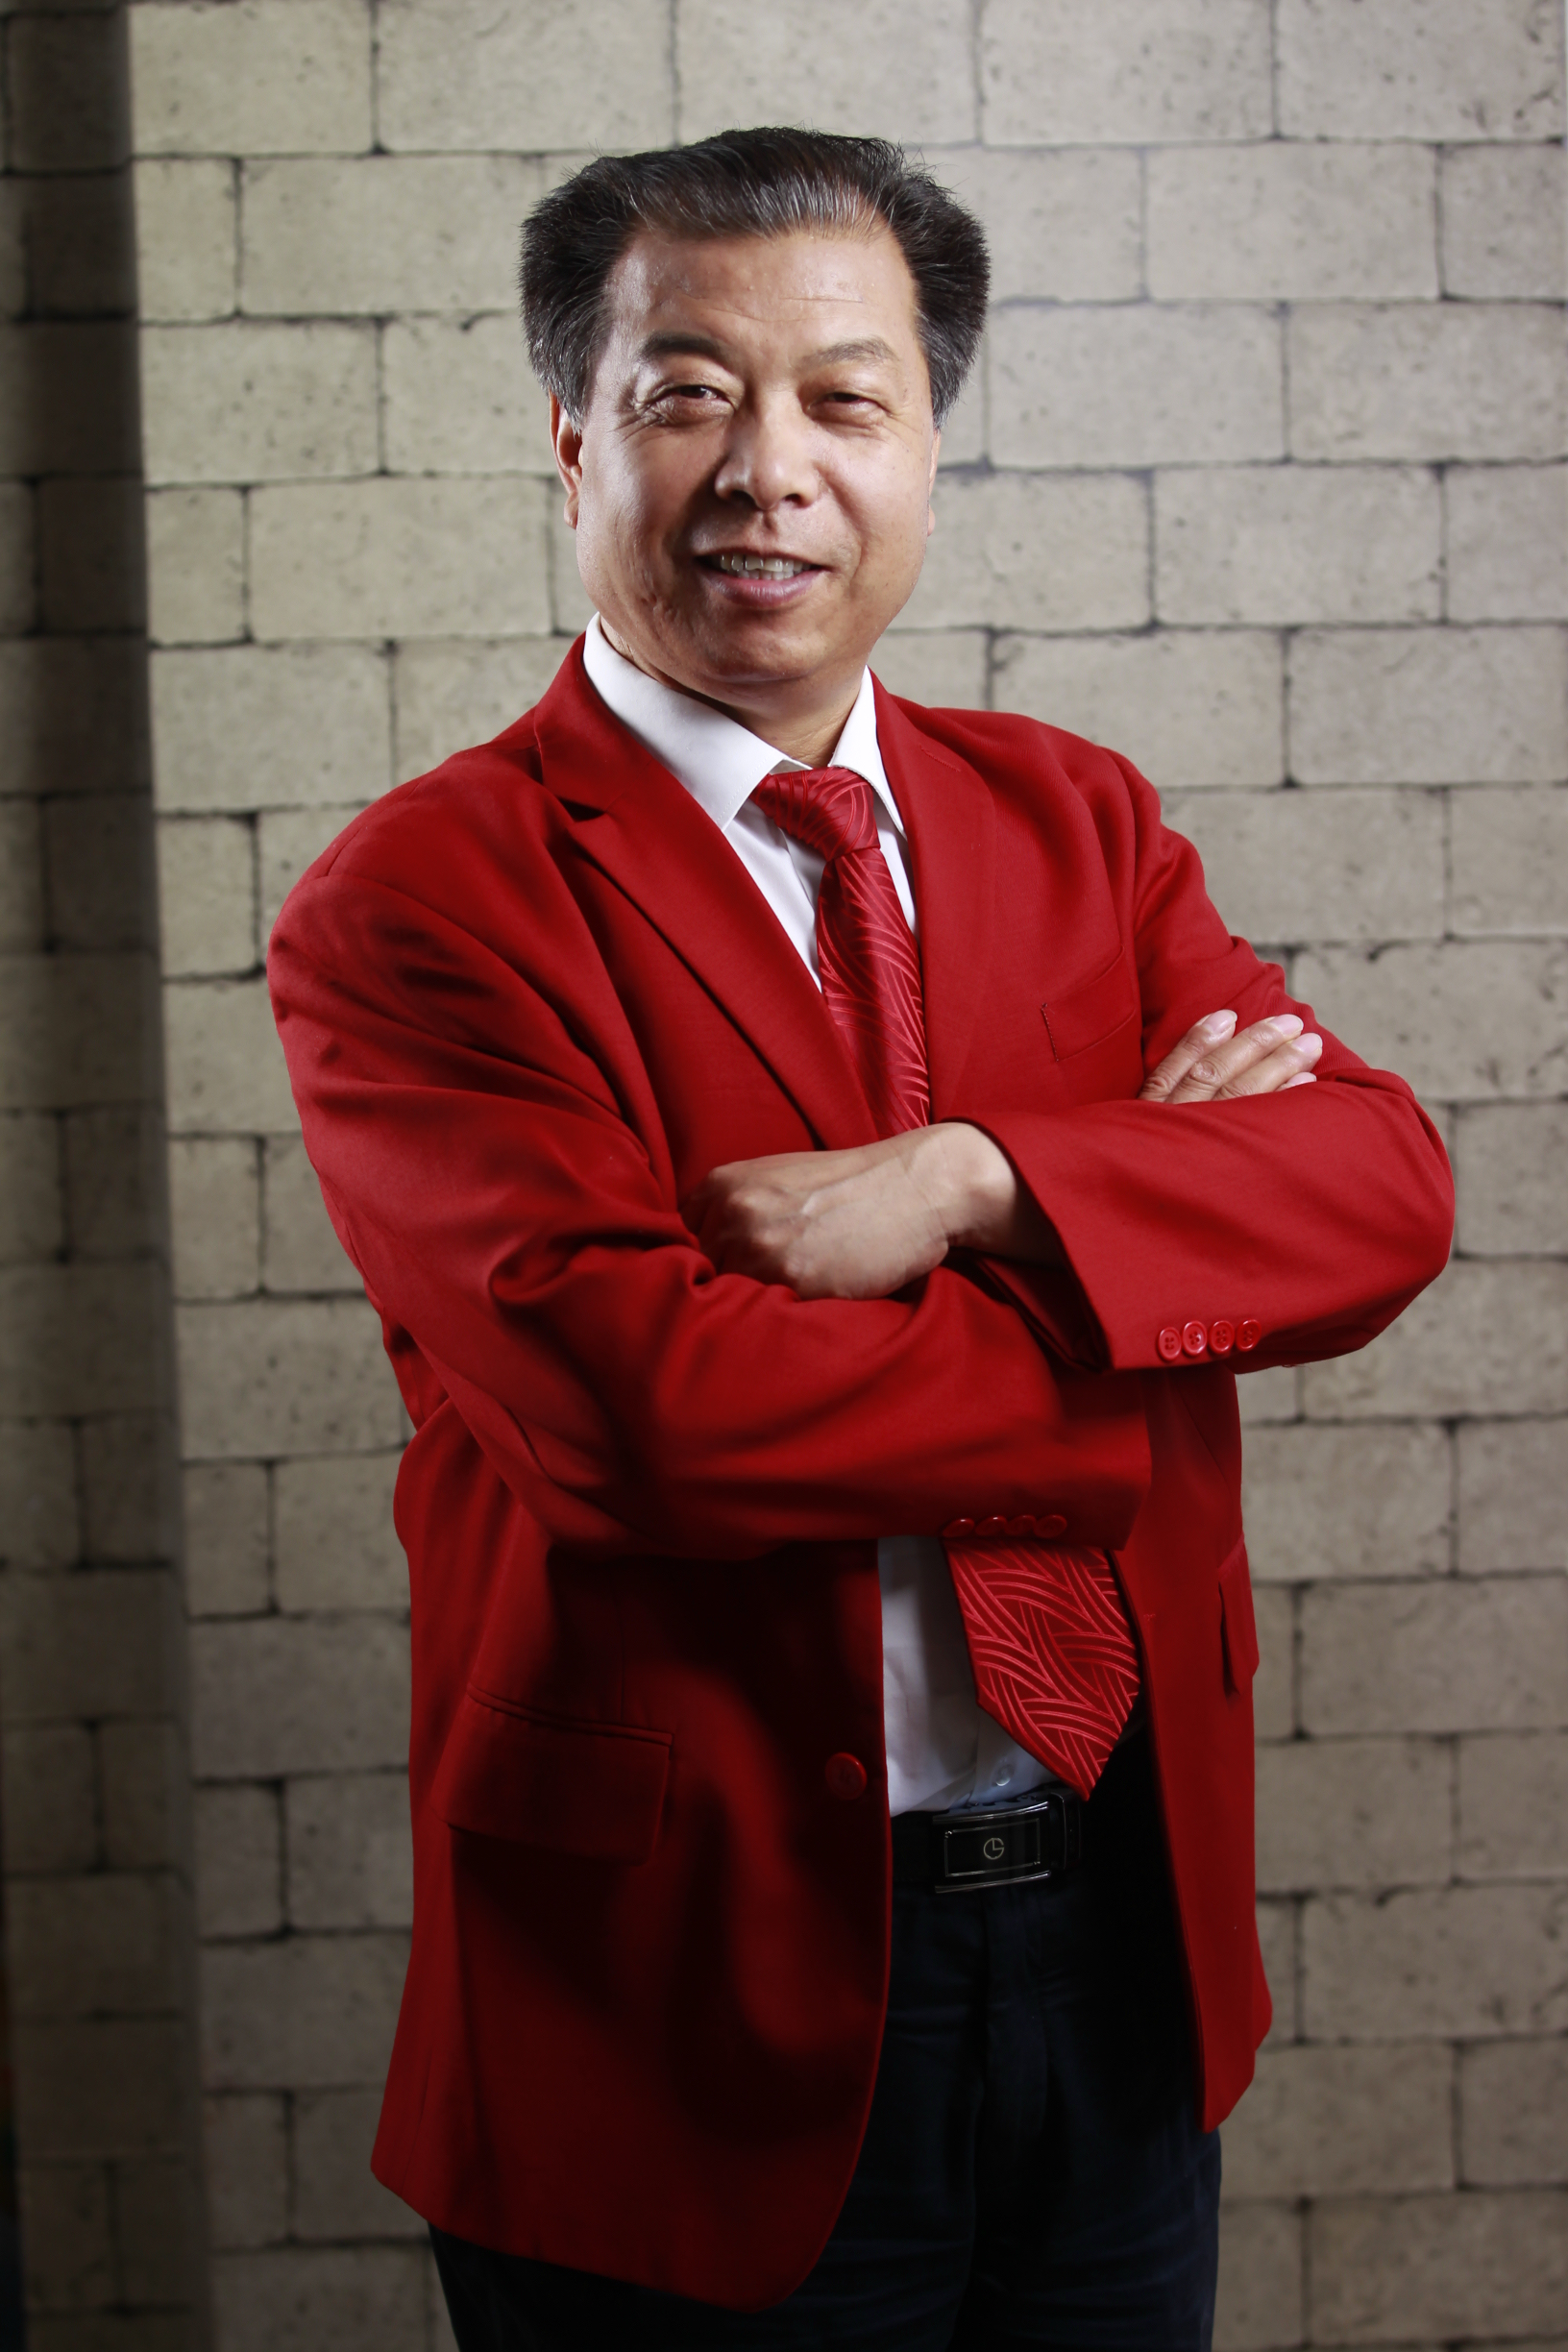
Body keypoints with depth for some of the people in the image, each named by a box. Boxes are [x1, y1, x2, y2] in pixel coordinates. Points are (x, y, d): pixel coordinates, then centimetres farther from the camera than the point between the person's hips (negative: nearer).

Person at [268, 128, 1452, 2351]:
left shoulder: (1076, 818, 7)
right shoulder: (416, 906, -10)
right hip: (704, 1991, -4)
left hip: (1126, 1936, 5)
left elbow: (1385, 1185, -5)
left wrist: (970, 1182, -21)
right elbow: (630, 1395, -23)